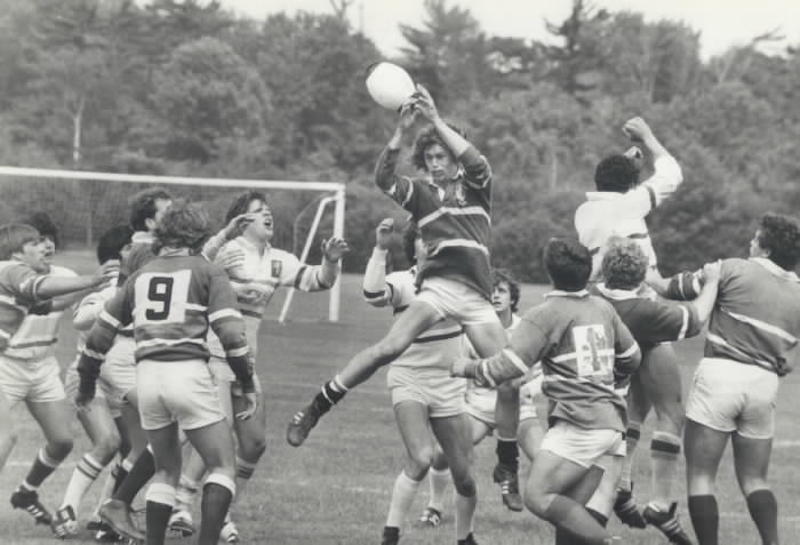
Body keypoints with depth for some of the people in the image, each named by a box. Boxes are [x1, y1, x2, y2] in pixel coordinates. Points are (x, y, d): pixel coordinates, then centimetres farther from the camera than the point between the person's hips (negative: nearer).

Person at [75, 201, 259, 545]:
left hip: (146, 375, 5)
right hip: (188, 373, -5)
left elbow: (100, 334, 18)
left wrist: (86, 384, 30)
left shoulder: (140, 276, 17)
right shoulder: (207, 273, 4)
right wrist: (248, 386, 2)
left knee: (166, 470, 20)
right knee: (223, 468, 4)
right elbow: (231, 335, -5)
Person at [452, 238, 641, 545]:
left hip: (579, 424, -8)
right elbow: (631, 357, 27)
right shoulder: (603, 309, 16)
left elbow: (508, 366, -11)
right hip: (612, 423, 8)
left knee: (537, 496, -14)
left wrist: (466, 368, 6)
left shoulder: (545, 315, -5)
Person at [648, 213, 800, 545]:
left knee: (700, 477, 2)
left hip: (721, 372, -5)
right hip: (765, 384, 5)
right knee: (754, 480, 15)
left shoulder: (735, 270, -5)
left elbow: (672, 289, -1)